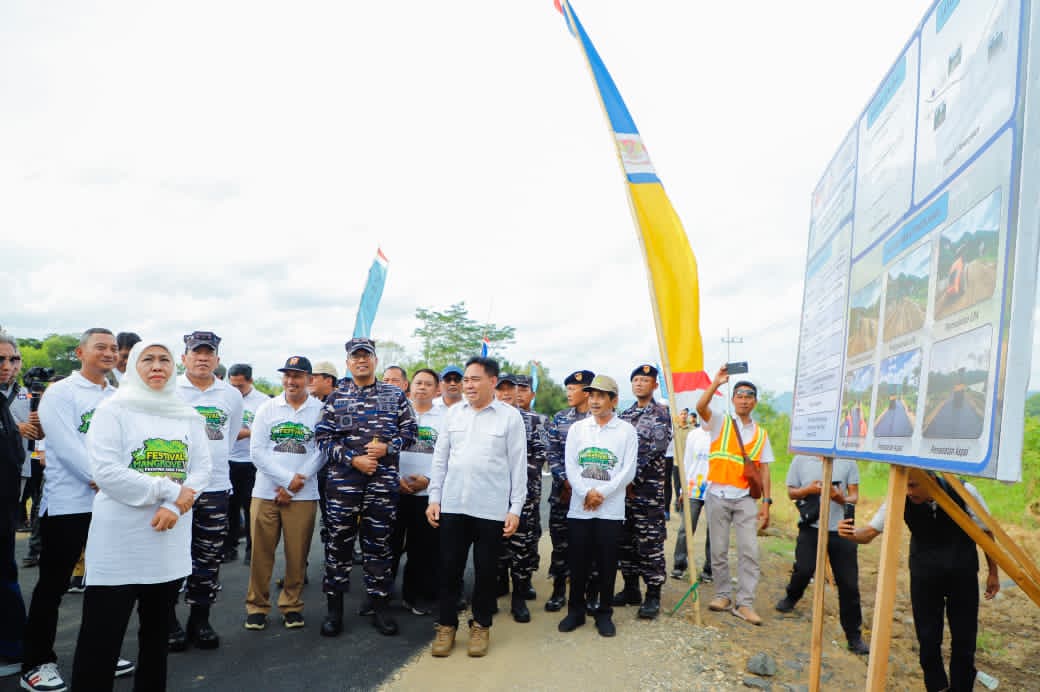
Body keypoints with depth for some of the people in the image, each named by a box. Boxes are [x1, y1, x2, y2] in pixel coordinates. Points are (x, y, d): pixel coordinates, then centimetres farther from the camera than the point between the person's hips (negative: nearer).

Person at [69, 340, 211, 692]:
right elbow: (107, 472, -15)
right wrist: (170, 491, -16)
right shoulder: (113, 409, -4)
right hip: (119, 540, -4)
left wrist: (173, 508, -15)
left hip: (170, 540, 5)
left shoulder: (189, 416, 8)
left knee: (157, 630, 17)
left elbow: (201, 468, 2)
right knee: (100, 637, -1)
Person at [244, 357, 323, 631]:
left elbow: (322, 452, -4)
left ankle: (292, 606, 22)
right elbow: (257, 450, -1)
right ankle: (257, 606, 21)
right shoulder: (267, 408, 5)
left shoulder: (320, 410, 1)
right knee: (261, 552, 6)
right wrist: (287, 480, -10)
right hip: (266, 492, 1)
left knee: (297, 554, 5)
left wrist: (297, 481, -12)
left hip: (304, 495, -1)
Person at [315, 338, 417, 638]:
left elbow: (409, 429, 7)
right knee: (339, 541, 6)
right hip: (342, 480, 0)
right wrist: (353, 459, -11)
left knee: (379, 543, 8)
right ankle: (334, 609, 19)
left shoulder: (395, 395, 7)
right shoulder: (336, 397, 5)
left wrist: (388, 447, -11)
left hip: (383, 481, 0)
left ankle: (380, 606, 19)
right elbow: (324, 437, 1)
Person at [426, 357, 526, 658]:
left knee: (485, 569, 9)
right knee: (449, 567, 8)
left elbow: (518, 465, -3)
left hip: (492, 508, -3)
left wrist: (515, 508, -6)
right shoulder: (454, 413, 7)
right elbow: (440, 458, 10)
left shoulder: (511, 416, -3)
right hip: (453, 505, 3)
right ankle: (446, 625, 24)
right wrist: (434, 498, 5)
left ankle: (481, 626, 26)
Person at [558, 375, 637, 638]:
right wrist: (586, 493, -13)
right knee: (578, 562, 7)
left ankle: (604, 613, 20)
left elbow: (628, 471, -4)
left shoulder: (626, 430, 1)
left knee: (607, 564, 5)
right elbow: (570, 467, 1)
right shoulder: (577, 428, 7)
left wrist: (601, 493, -12)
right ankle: (575, 611, 21)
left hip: (611, 510, -1)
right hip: (579, 508, 2)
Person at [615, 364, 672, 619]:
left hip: (649, 486, -6)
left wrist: (635, 478, -15)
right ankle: (631, 590, 22)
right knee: (625, 540, 11)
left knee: (650, 543, -3)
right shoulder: (624, 415, 15)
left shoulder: (662, 413, -3)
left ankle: (653, 596, 5)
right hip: (623, 485, 6)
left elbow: (656, 450, -12)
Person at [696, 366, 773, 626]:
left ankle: (744, 603, 2)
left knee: (749, 551, -5)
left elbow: (764, 470, 9)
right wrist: (716, 384, -24)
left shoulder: (761, 434, 10)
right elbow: (700, 407, -18)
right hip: (718, 495, -1)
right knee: (718, 550, 6)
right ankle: (723, 595, 20)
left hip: (746, 499, 2)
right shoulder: (720, 423, 3)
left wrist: (766, 503, 2)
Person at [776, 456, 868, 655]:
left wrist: (842, 499, -19)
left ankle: (854, 636, 18)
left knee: (849, 583, 2)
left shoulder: (847, 461, 2)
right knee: (804, 570, -13)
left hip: (840, 529, 1)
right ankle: (791, 597, 23)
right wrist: (808, 490, -12)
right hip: (811, 527, 0)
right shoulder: (801, 459, 3)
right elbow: (791, 492, 9)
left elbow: (854, 496, 5)